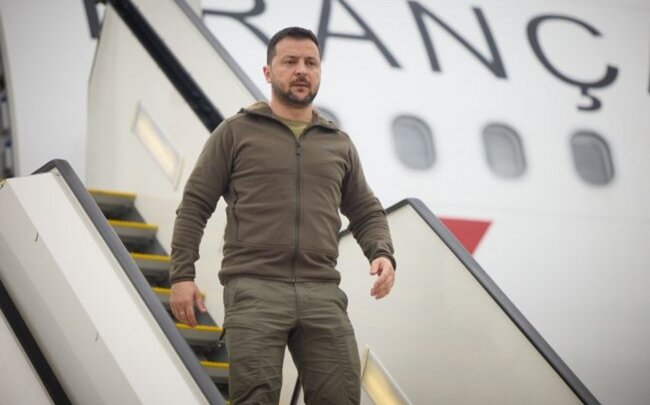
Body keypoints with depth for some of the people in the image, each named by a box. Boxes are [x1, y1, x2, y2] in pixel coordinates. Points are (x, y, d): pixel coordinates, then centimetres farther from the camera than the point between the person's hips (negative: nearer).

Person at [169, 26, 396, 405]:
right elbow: (195, 205, 6)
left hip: (322, 294, 3)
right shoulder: (236, 132, 9)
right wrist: (182, 274, -3)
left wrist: (383, 254, 1)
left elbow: (366, 212, 22)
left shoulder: (339, 143, 19)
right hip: (254, 291, -3)